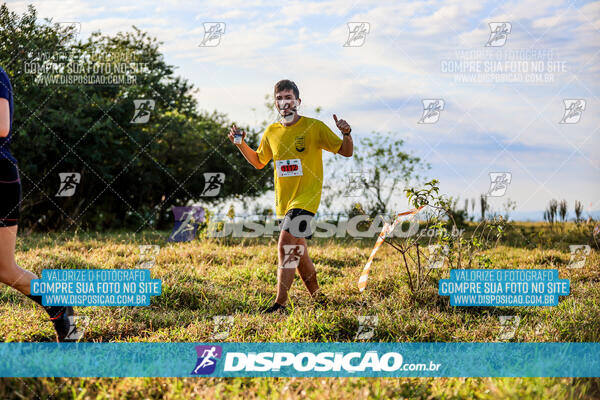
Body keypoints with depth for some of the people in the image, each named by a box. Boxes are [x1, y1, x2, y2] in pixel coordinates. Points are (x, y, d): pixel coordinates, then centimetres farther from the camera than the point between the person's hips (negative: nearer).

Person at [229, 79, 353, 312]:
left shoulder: (314, 127, -7)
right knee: (299, 254, 14)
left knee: (285, 245, -22)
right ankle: (318, 300, 32)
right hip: (283, 203, 6)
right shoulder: (272, 132, 7)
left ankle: (280, 304, -21)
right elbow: (259, 162, 23)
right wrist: (241, 144, 8)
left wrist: (346, 135, -22)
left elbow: (346, 152, -1)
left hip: (305, 199, -6)